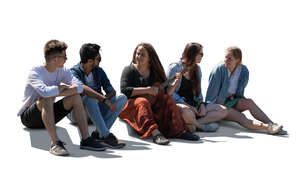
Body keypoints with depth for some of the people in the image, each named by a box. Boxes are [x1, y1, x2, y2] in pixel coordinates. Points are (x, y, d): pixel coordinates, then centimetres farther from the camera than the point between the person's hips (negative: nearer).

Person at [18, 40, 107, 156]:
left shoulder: (63, 71, -1)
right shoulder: (35, 72, -20)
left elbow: (79, 87, -17)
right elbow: (45, 91, -39)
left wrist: (56, 92, -29)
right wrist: (63, 87, -22)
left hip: (49, 115, 6)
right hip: (29, 118, -6)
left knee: (75, 96, -13)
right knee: (47, 99, -35)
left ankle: (86, 139, -17)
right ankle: (55, 142, -36)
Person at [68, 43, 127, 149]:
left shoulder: (99, 71, 6)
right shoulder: (74, 72, -14)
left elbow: (111, 91, -2)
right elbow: (82, 88, -35)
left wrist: (106, 98, -26)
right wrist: (104, 99, -42)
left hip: (96, 111, 6)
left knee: (122, 98, -14)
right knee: (90, 98, -37)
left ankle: (99, 133, -26)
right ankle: (106, 136, -40)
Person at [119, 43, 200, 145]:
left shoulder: (155, 71, 12)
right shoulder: (129, 70, -1)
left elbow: (166, 91, 11)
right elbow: (124, 90, -16)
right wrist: (146, 90, -21)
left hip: (152, 104, 4)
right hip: (131, 104, -4)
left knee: (167, 99, -19)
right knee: (142, 102, -35)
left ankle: (179, 131, -33)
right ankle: (155, 133, -58)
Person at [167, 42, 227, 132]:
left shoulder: (197, 69, 16)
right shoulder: (175, 68, -6)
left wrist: (201, 103, -1)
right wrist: (188, 106, -19)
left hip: (193, 104, 7)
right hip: (178, 103, -7)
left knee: (223, 111, -12)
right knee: (187, 112, -44)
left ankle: (192, 124, -24)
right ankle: (201, 126, -14)